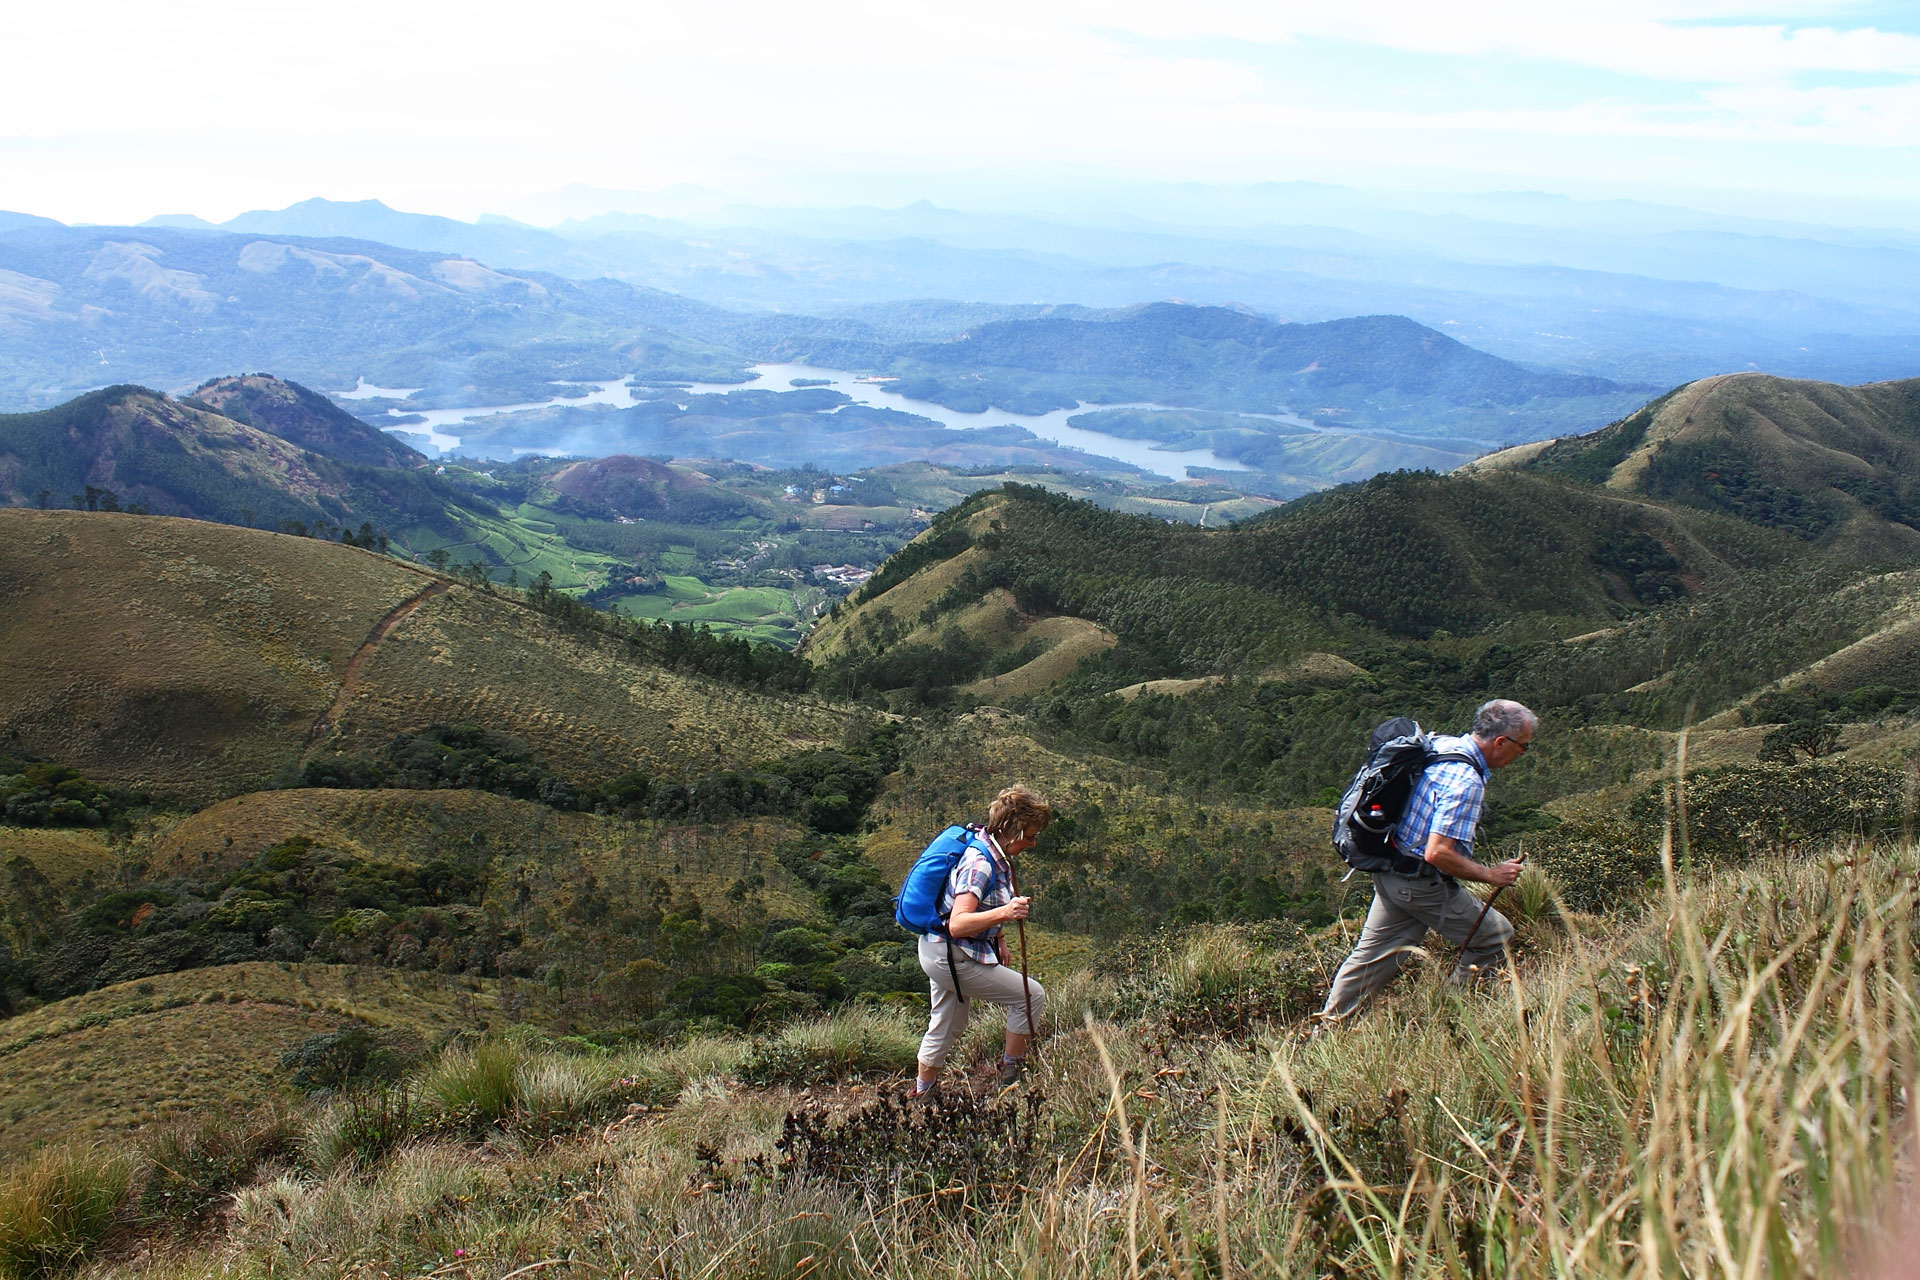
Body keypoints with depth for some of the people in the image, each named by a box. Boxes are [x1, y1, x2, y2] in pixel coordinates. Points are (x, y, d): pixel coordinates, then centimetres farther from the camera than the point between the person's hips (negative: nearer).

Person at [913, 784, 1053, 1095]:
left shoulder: (995, 856, 2)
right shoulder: (979, 863, -27)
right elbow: (958, 924, -35)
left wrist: (998, 942, 18)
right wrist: (1003, 913, -46)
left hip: (938, 952, 10)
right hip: (951, 957, -10)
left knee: (947, 1026, 23)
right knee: (1031, 995, -5)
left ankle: (922, 1093, 37)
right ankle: (1010, 1075, 8)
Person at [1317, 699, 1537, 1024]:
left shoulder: (1441, 744, 5)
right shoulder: (1466, 781, -23)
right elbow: (1437, 853, -28)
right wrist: (1491, 875, -16)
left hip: (1389, 871, 9)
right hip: (1422, 883, -9)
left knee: (1371, 956, 15)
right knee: (1496, 936, 8)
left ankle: (1325, 1029, 19)